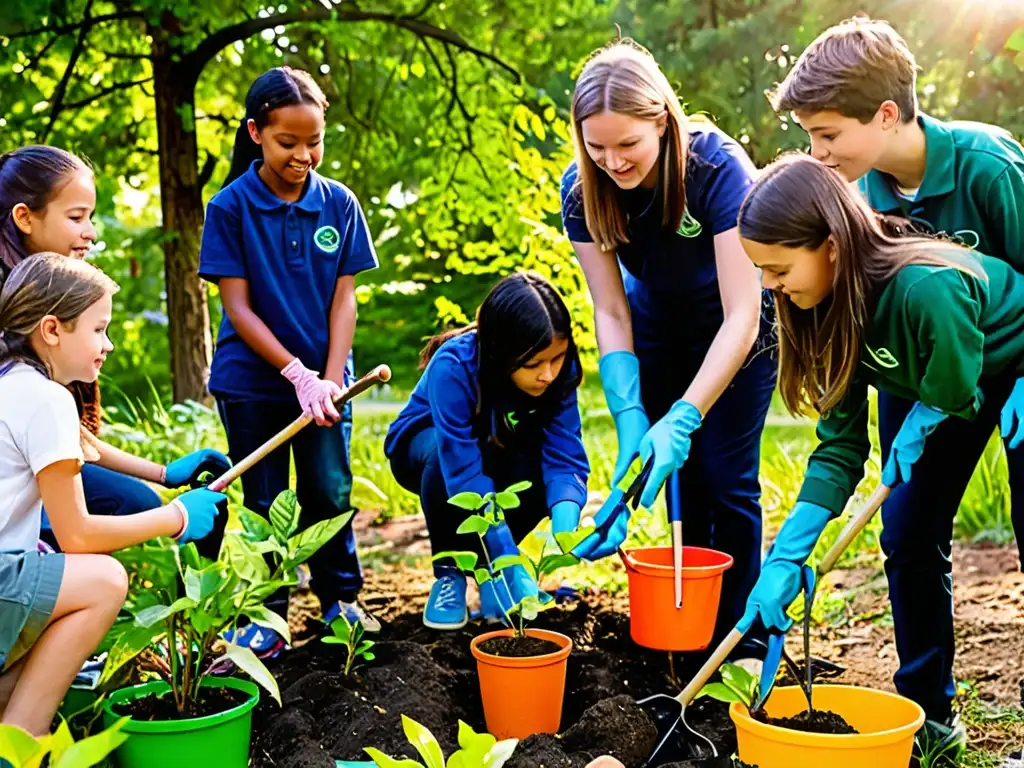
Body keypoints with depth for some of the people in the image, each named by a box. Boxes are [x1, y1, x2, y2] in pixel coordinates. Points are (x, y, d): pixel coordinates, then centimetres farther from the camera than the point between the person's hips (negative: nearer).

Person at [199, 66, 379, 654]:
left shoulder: (339, 203, -2)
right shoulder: (230, 207, -8)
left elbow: (344, 296, -2)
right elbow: (237, 306, -9)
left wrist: (331, 378, -12)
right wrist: (296, 373, -15)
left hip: (324, 376, 2)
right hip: (252, 380, -1)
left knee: (331, 493, 6)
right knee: (266, 502, 7)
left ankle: (340, 598, 24)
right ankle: (267, 614, 19)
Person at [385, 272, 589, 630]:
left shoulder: (558, 372, -25)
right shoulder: (453, 365, -38)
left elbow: (564, 458, -30)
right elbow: (464, 471, -44)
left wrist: (564, 526, -51)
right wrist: (513, 569, -49)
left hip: (497, 450, 3)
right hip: (426, 443, -3)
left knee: (539, 469, -31)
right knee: (446, 461, -38)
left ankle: (484, 565, -3)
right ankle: (448, 574, -13)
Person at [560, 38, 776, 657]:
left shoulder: (719, 167, -33)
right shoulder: (582, 189, -20)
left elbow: (740, 317, -34)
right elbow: (611, 312, -16)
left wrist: (683, 418, -41)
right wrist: (629, 416, -28)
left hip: (733, 333, -3)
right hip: (658, 331, 4)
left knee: (727, 478, -6)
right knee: (682, 478, 4)